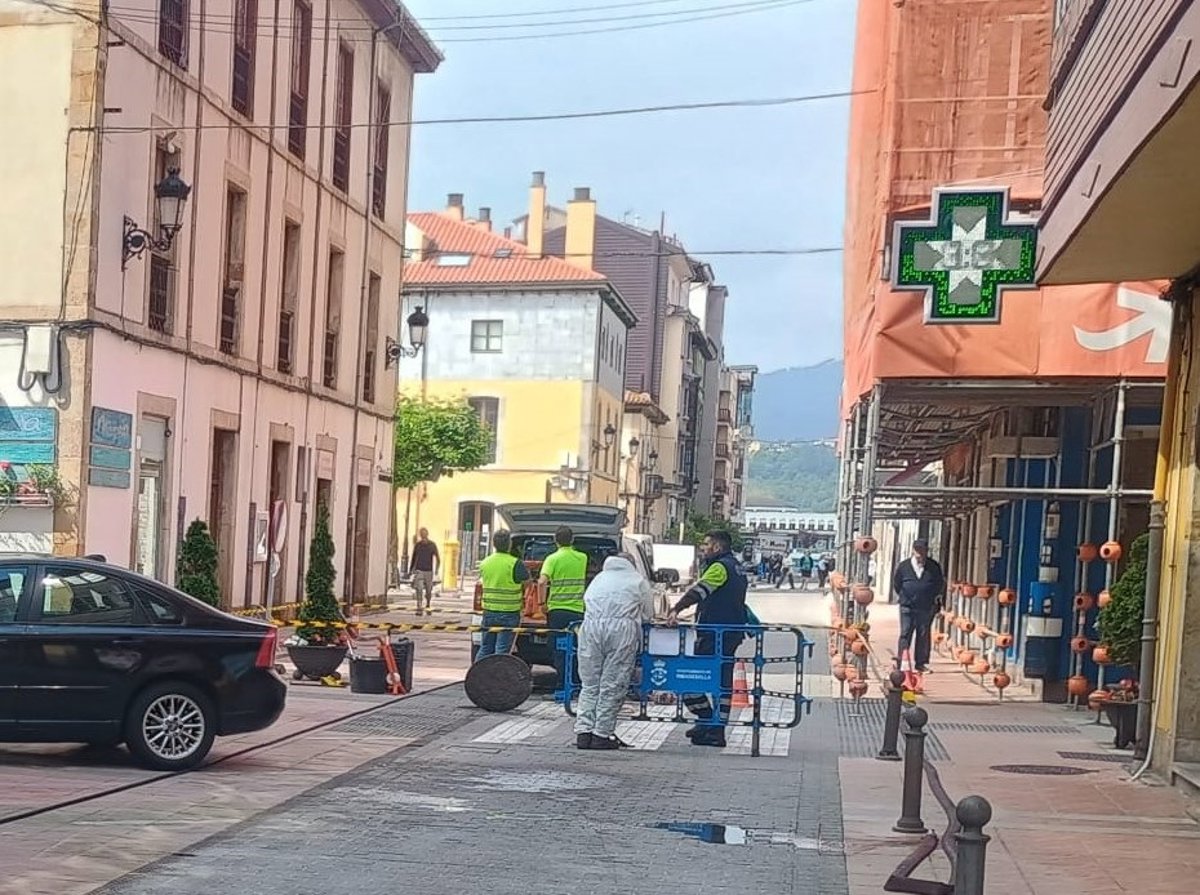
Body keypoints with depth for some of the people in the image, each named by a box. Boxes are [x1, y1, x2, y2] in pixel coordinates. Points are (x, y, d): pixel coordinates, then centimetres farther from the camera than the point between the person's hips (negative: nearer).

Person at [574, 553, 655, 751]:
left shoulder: (599, 578, 29)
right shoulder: (639, 581, 20)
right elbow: (648, 615, 20)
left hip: (591, 626, 3)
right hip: (622, 628, -3)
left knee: (589, 684, 7)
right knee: (613, 686, 0)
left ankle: (583, 731, 0)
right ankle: (602, 734, -3)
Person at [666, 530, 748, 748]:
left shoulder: (720, 567, -11)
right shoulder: (736, 568, 21)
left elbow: (699, 591, -26)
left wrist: (676, 610, -36)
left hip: (714, 635, -10)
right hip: (732, 634, 10)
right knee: (723, 681, 9)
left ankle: (707, 719, -4)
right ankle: (717, 730, 10)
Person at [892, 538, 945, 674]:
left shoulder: (934, 567, 3)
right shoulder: (904, 566, 1)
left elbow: (941, 583, 16)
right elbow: (896, 583, 13)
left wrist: (935, 597, 13)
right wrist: (900, 596, 13)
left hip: (926, 608, 1)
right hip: (907, 607, -1)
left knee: (923, 636, 6)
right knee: (905, 634, -5)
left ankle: (920, 663, 13)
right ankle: (899, 661, -5)